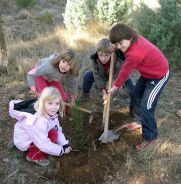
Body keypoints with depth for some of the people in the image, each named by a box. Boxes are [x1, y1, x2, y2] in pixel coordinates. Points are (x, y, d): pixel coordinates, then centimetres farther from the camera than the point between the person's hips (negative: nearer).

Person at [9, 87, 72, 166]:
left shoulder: (51, 114, -13)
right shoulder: (38, 122, -38)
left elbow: (58, 130, -4)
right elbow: (44, 145, -31)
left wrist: (65, 145, -14)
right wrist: (62, 150, -20)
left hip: (37, 136, 9)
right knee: (53, 135, -24)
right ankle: (34, 156, -4)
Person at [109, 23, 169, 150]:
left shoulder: (134, 54, -36)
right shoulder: (136, 38, -13)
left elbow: (125, 73, -21)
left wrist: (115, 86, -5)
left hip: (159, 76, -10)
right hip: (148, 73, 10)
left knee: (146, 107, -10)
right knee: (136, 96, 19)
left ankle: (151, 138, 7)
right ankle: (141, 121, 41)